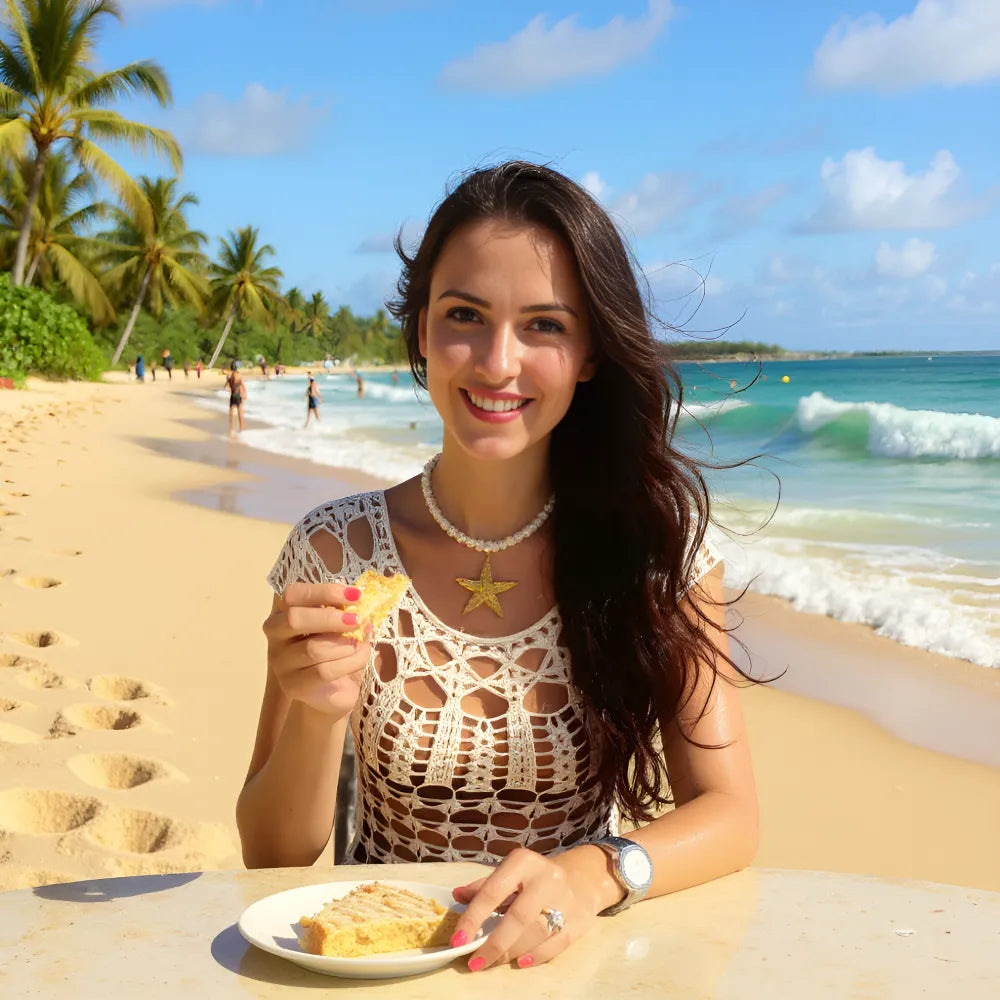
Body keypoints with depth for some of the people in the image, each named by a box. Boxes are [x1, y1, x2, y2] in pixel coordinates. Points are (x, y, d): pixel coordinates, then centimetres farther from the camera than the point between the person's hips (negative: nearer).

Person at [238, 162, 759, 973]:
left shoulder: (658, 537, -7)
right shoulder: (335, 553, -7)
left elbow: (729, 815, -9)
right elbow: (273, 859, -4)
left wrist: (592, 875, -28)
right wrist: (318, 713, -23)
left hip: (574, 955, 1)